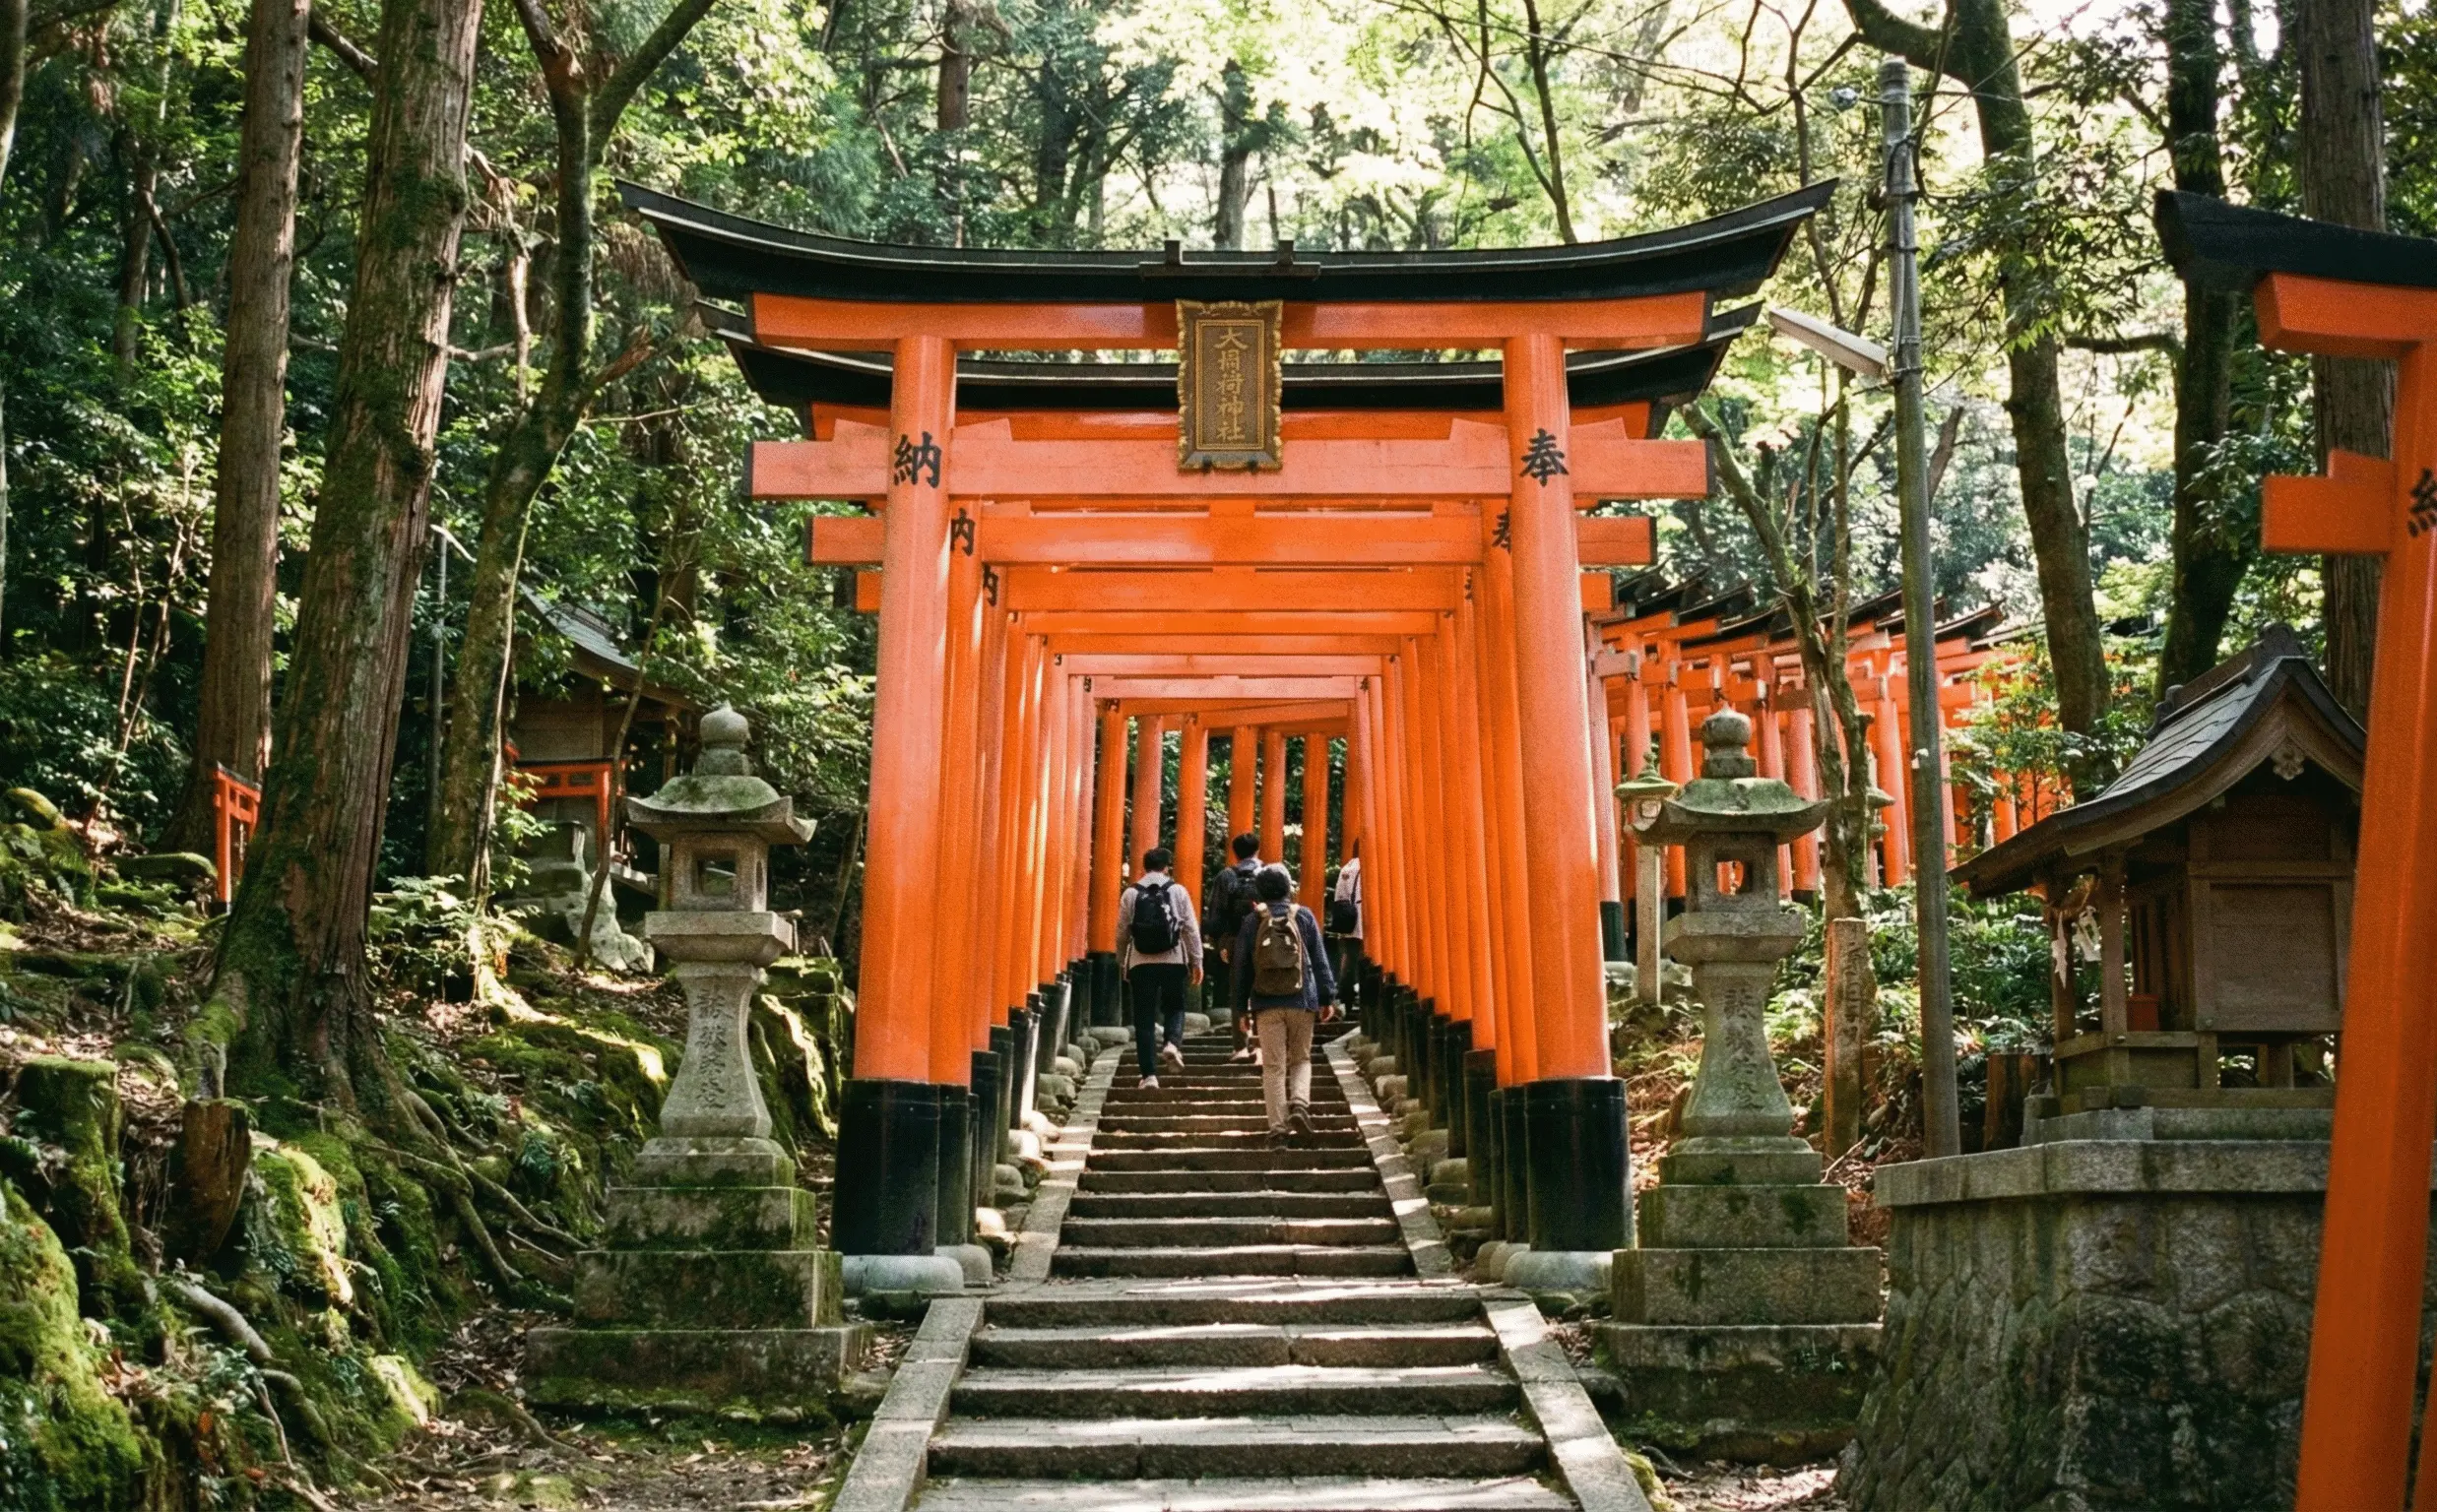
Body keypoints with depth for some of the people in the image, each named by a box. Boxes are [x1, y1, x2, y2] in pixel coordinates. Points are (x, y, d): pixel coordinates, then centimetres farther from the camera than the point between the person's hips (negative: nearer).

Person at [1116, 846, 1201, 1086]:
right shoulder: (1178, 891, 2)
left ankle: (1149, 1074, 2)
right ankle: (1172, 1042, -10)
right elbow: (1191, 929, 1)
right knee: (1175, 1006, 19)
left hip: (1141, 963, 0)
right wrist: (1196, 961, 8)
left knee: (1144, 1018, 5)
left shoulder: (1131, 893, 4)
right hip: (1173, 960, 0)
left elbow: (1121, 932, 6)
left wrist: (1122, 961, 20)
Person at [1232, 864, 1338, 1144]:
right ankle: (1299, 1103, -11)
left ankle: (1278, 1125, -3)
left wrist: (1241, 1007, 12)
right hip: (1302, 1002, 0)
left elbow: (1242, 968, 6)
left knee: (1273, 1066, 3)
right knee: (1301, 1059, 14)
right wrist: (1328, 998, 8)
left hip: (1267, 1005, 0)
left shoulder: (1252, 922, 4)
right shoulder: (1304, 916, 4)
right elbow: (1320, 961, 3)